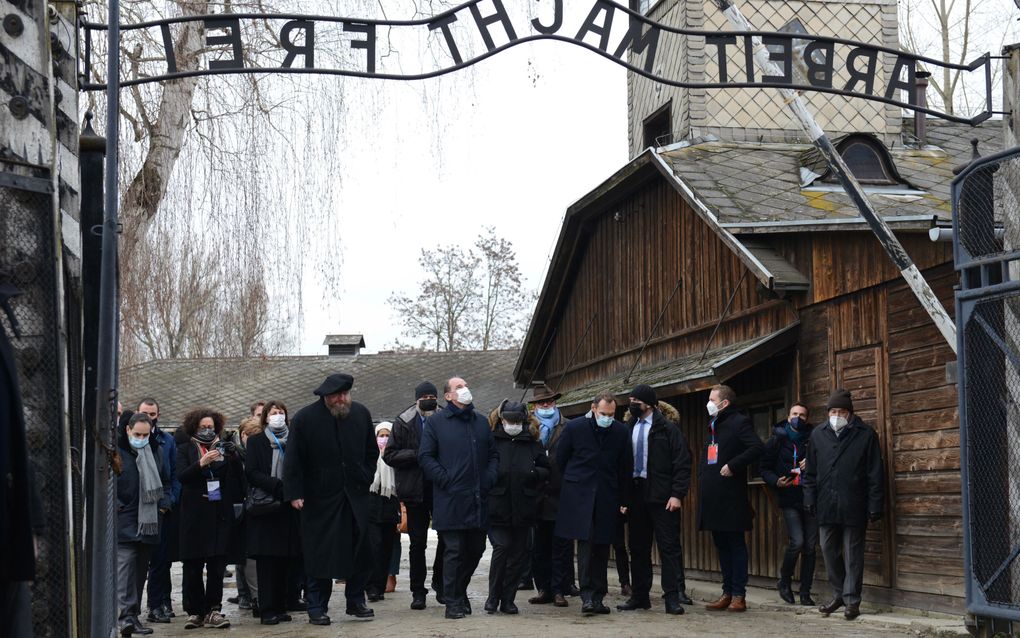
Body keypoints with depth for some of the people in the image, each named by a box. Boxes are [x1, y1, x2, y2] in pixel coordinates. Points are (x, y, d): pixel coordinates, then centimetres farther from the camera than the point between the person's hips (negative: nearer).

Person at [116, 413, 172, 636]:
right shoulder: (116, 450, -6)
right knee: (125, 564, -16)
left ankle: (133, 615, 17)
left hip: (148, 522, 6)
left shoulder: (155, 451, 12)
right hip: (124, 522, -6)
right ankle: (126, 614, -20)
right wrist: (115, 505, -11)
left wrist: (164, 503, 10)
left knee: (141, 568, 10)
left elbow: (166, 481, 23)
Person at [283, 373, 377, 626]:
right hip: (319, 498, -4)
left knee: (360, 550, 6)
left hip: (355, 494, 4)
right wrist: (294, 494, -11)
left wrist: (365, 479, 8)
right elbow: (293, 461, -6)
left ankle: (355, 601, 20)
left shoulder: (361, 413, 4)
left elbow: (371, 451, 16)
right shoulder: (304, 418, -7)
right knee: (319, 554, -1)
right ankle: (317, 608, 7)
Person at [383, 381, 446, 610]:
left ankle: (440, 583, 23)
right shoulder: (403, 423, 0)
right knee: (417, 543, 5)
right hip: (415, 492, -1)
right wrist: (416, 455, -15)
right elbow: (389, 455, -3)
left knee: (447, 538, 5)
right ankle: (418, 592, 12)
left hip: (442, 489, 1)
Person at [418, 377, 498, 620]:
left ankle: (460, 591, 28)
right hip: (451, 500, -5)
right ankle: (453, 602, 4)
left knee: (476, 548, 9)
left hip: (479, 499, 5)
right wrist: (445, 480, -10)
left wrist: (490, 478, 4)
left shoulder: (481, 422, 17)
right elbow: (426, 456, -2)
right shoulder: (435, 422, 2)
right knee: (454, 551, -3)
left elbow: (493, 453, 21)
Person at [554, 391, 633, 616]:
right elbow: (560, 460, 6)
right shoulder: (574, 428, -3)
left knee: (602, 547, 6)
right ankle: (588, 596, -13)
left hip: (607, 498, 3)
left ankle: (597, 597, 13)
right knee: (586, 544, -12)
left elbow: (626, 468, 10)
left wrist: (624, 500, 10)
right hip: (579, 496, -3)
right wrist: (570, 486, 10)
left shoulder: (621, 432, 3)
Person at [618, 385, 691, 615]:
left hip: (662, 496, -5)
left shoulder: (668, 428, -2)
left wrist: (677, 494, -13)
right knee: (637, 547, 8)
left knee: (669, 547, -4)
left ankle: (673, 597, -2)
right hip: (636, 493, 5)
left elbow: (682, 463, -5)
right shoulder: (629, 428, 12)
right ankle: (640, 596, 16)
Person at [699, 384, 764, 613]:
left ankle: (739, 595, 0)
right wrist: (702, 479, 12)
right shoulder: (713, 426, 20)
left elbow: (758, 448, -20)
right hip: (712, 498, 8)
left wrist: (733, 466, -21)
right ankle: (728, 593, 16)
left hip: (731, 497, -8)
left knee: (736, 545, -3)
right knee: (722, 546, 11)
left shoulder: (739, 422, -7)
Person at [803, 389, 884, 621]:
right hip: (826, 506, 4)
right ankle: (839, 594, 23)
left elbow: (875, 474, -2)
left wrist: (875, 506, -6)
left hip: (853, 507, -4)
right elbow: (810, 473, 13)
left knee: (853, 555, 1)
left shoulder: (865, 435, -1)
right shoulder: (818, 435, 10)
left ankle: (852, 600, 8)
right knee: (829, 552, 9)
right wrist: (810, 500, 6)